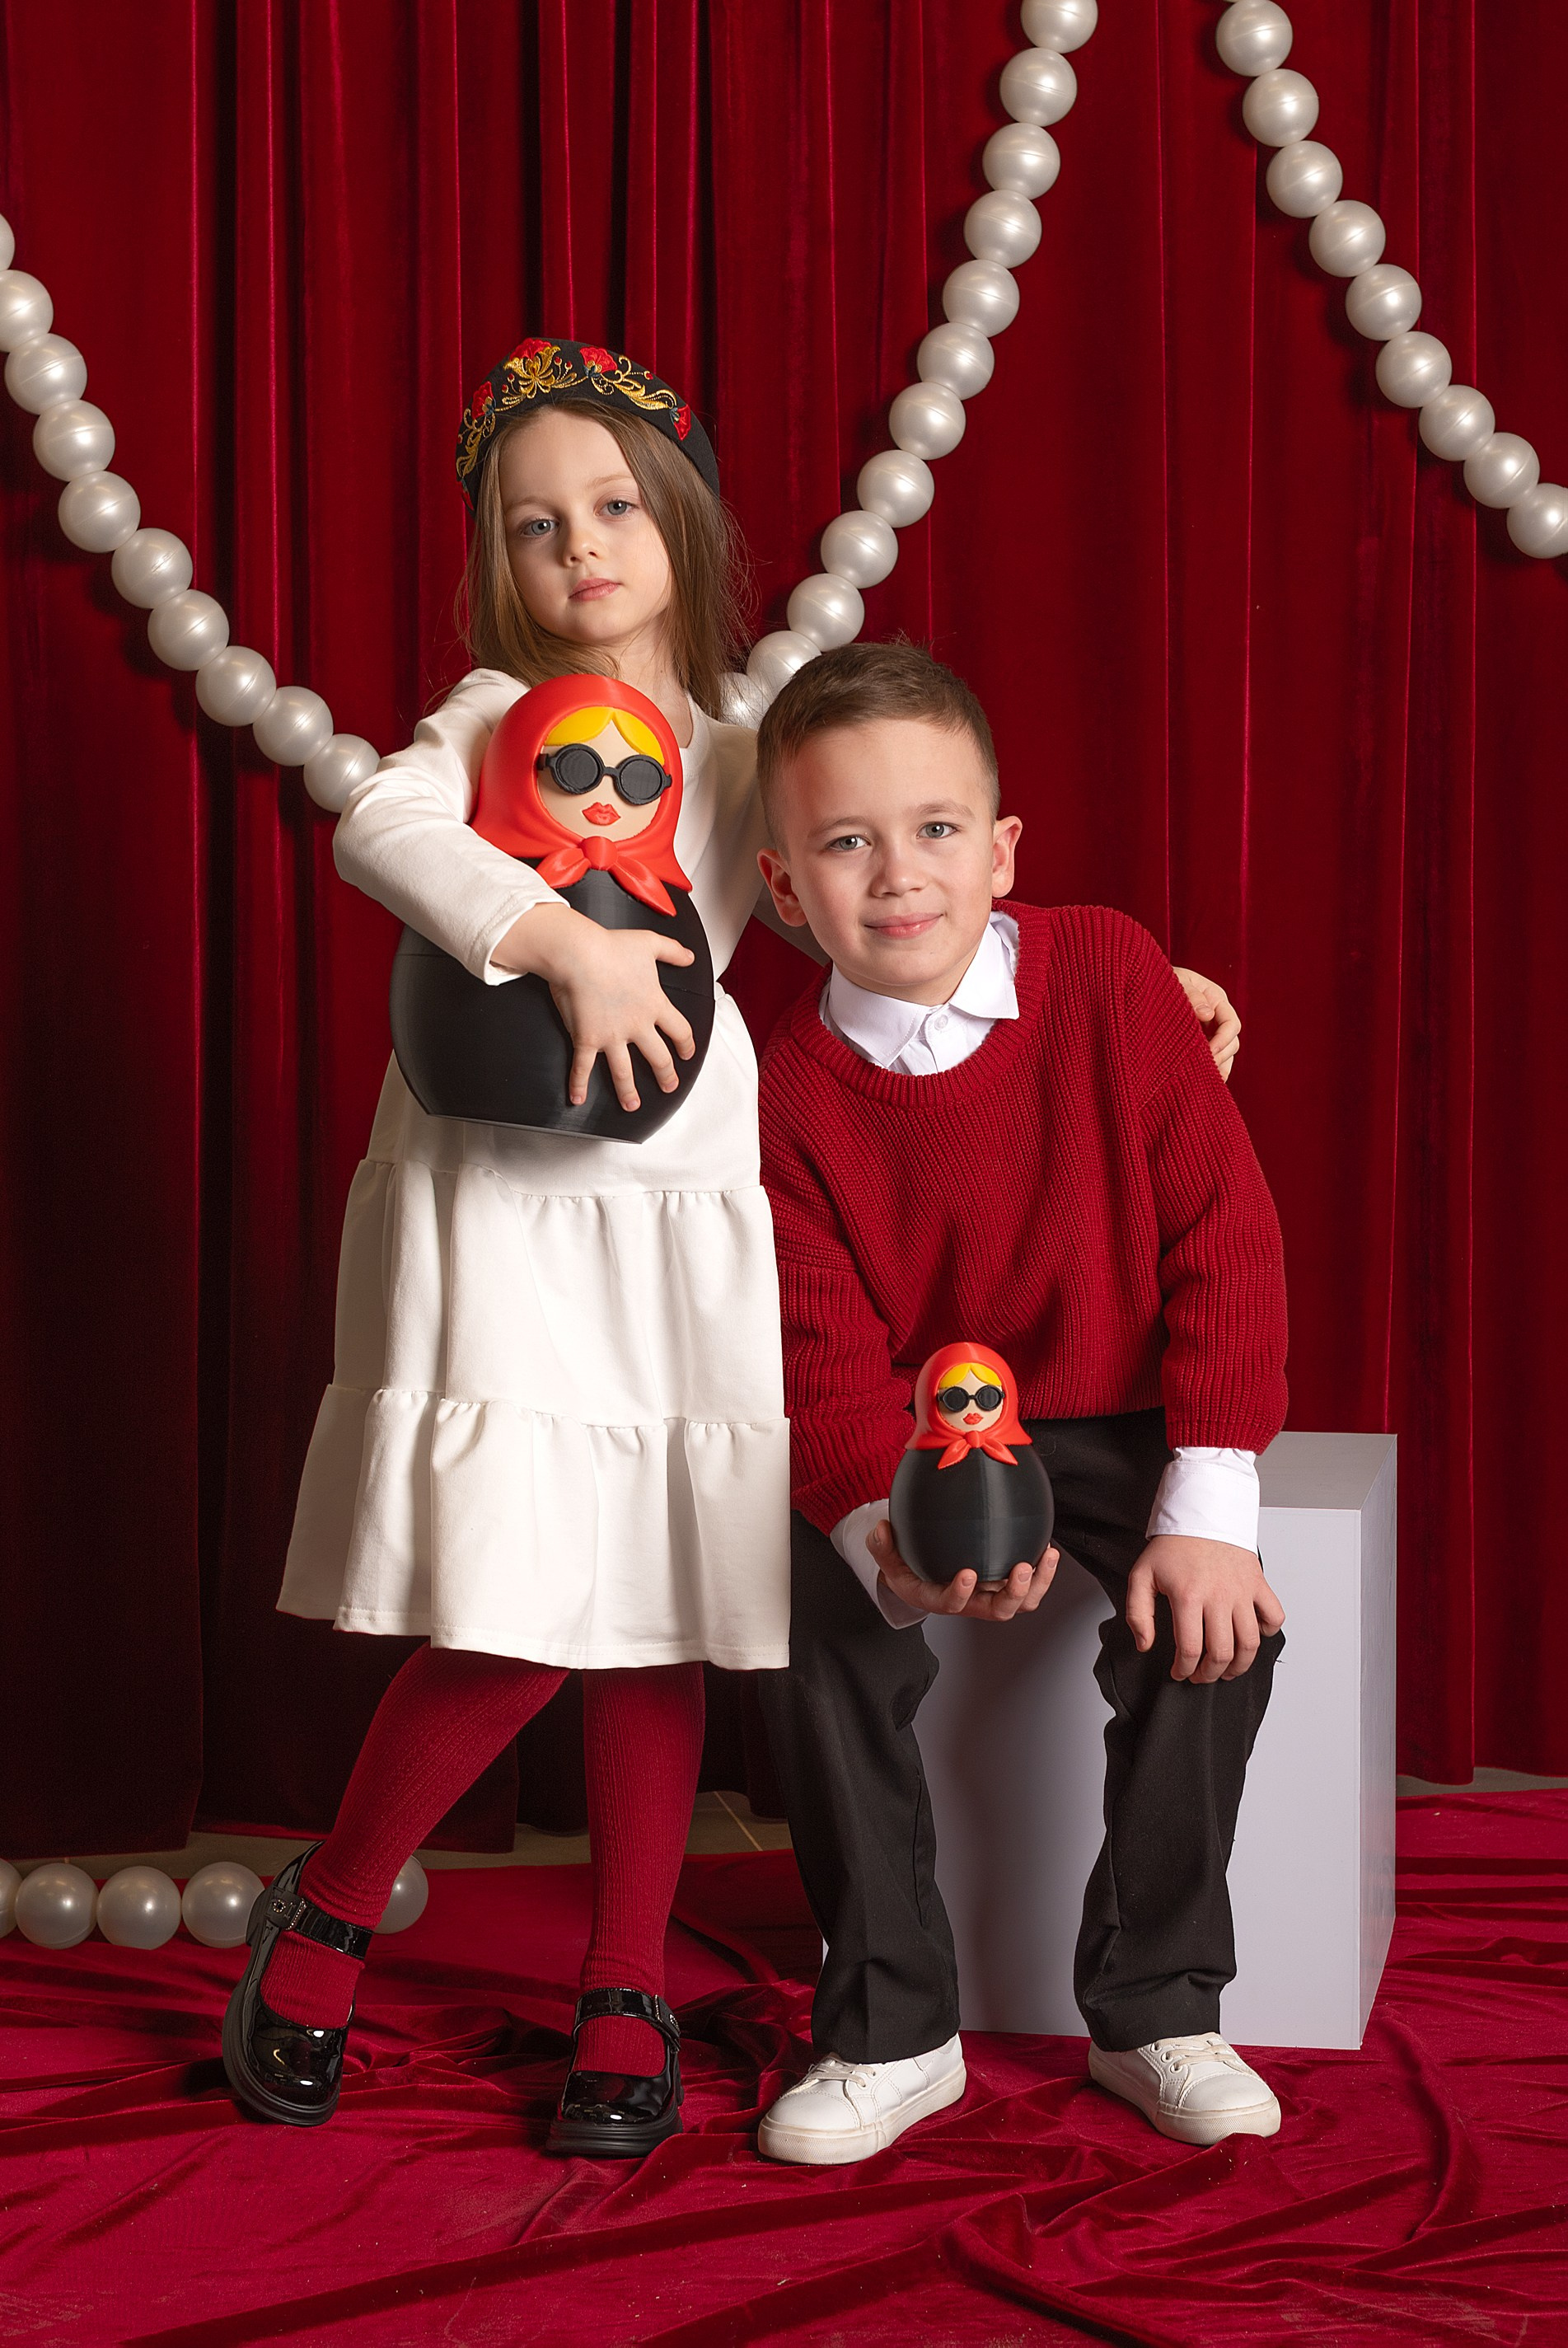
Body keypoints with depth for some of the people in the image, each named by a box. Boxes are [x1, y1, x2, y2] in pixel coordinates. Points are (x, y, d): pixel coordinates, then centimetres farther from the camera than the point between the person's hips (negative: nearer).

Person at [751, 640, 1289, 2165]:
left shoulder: (1103, 971, -12)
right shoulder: (792, 1085, -11)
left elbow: (1223, 1236, -12)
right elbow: (828, 1363, -14)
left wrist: (1208, 1508, -20)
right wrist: (894, 1540, -37)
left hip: (1121, 1419, -1)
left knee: (1211, 1611, -27)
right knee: (813, 1601, -25)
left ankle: (1155, 2009, -5)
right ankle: (890, 2029, -8)